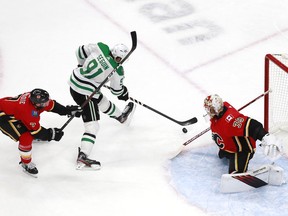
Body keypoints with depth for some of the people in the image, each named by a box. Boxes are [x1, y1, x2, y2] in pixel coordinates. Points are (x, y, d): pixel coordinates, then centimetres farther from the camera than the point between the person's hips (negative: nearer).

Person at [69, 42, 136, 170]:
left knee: (102, 101, 33)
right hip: (84, 93, -9)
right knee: (92, 126, -5)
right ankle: (82, 157, -13)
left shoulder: (100, 47, -7)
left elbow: (81, 51, 6)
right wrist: (124, 93, 23)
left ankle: (120, 116, 60)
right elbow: (116, 90, 1)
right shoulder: (117, 71, -16)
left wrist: (82, 66, 23)